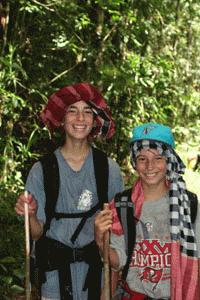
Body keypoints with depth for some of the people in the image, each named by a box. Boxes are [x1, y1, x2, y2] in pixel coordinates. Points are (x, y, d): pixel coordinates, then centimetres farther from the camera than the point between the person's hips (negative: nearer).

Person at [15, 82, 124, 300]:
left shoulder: (109, 169, -3)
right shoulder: (42, 170, -6)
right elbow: (37, 233, -5)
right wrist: (31, 215, -25)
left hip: (97, 267, 1)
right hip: (56, 269, -1)